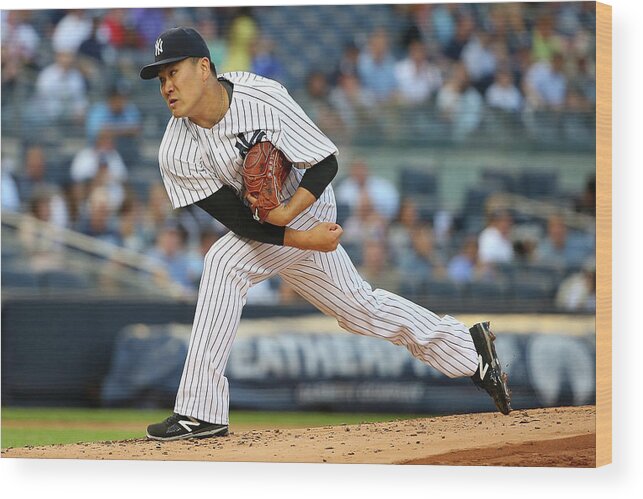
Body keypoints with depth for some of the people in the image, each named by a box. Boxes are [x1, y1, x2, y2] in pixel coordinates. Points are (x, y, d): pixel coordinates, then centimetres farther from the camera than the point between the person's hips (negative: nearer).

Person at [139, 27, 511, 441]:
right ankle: (467, 347, 39)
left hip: (306, 206, -5)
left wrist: (286, 213, -33)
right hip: (261, 229, 5)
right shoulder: (176, 153, -20)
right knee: (359, 307, 18)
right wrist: (305, 239, -30)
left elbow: (326, 163, -19)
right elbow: (239, 222, -19)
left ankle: (201, 413, -28)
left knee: (225, 263, -29)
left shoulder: (264, 98, -28)